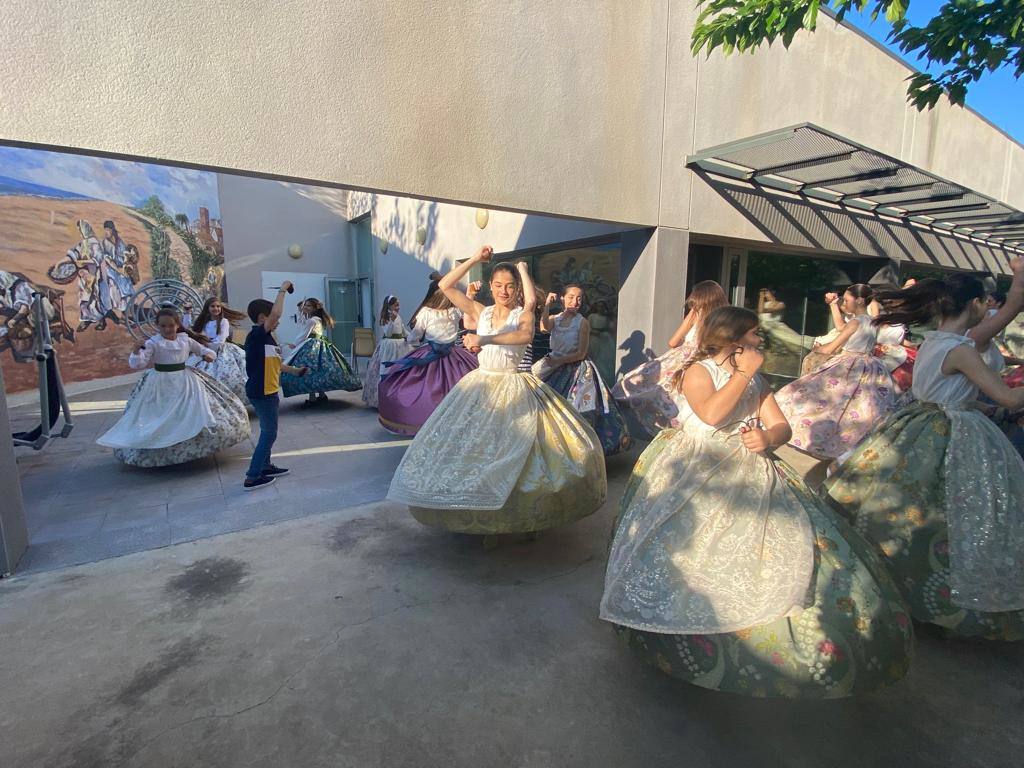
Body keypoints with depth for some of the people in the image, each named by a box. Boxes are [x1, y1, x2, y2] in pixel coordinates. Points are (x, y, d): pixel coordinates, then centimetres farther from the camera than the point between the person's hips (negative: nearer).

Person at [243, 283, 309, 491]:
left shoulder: (265, 338, 11)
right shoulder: (257, 334, -17)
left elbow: (274, 363, 22)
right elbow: (276, 313, -32)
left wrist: (295, 370, 26)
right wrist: (283, 290, -21)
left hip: (266, 392, 10)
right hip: (262, 393, -10)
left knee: (268, 431, 21)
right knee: (269, 434, -1)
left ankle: (266, 466, 35)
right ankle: (252, 477, 5)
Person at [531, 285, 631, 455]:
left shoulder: (582, 322, -6)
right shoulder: (554, 319, 4)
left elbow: (581, 353, -11)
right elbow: (544, 327, -21)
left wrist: (558, 361, -15)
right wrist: (547, 305, -28)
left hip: (577, 370, -3)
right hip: (555, 369, 4)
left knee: (574, 408, -7)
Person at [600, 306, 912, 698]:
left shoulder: (756, 379, 19)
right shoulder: (698, 371, -1)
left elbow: (781, 426, 11)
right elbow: (712, 414, -19)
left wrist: (767, 437, -13)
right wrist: (742, 373, -10)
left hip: (750, 470, 6)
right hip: (696, 469, -6)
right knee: (696, 538, -22)